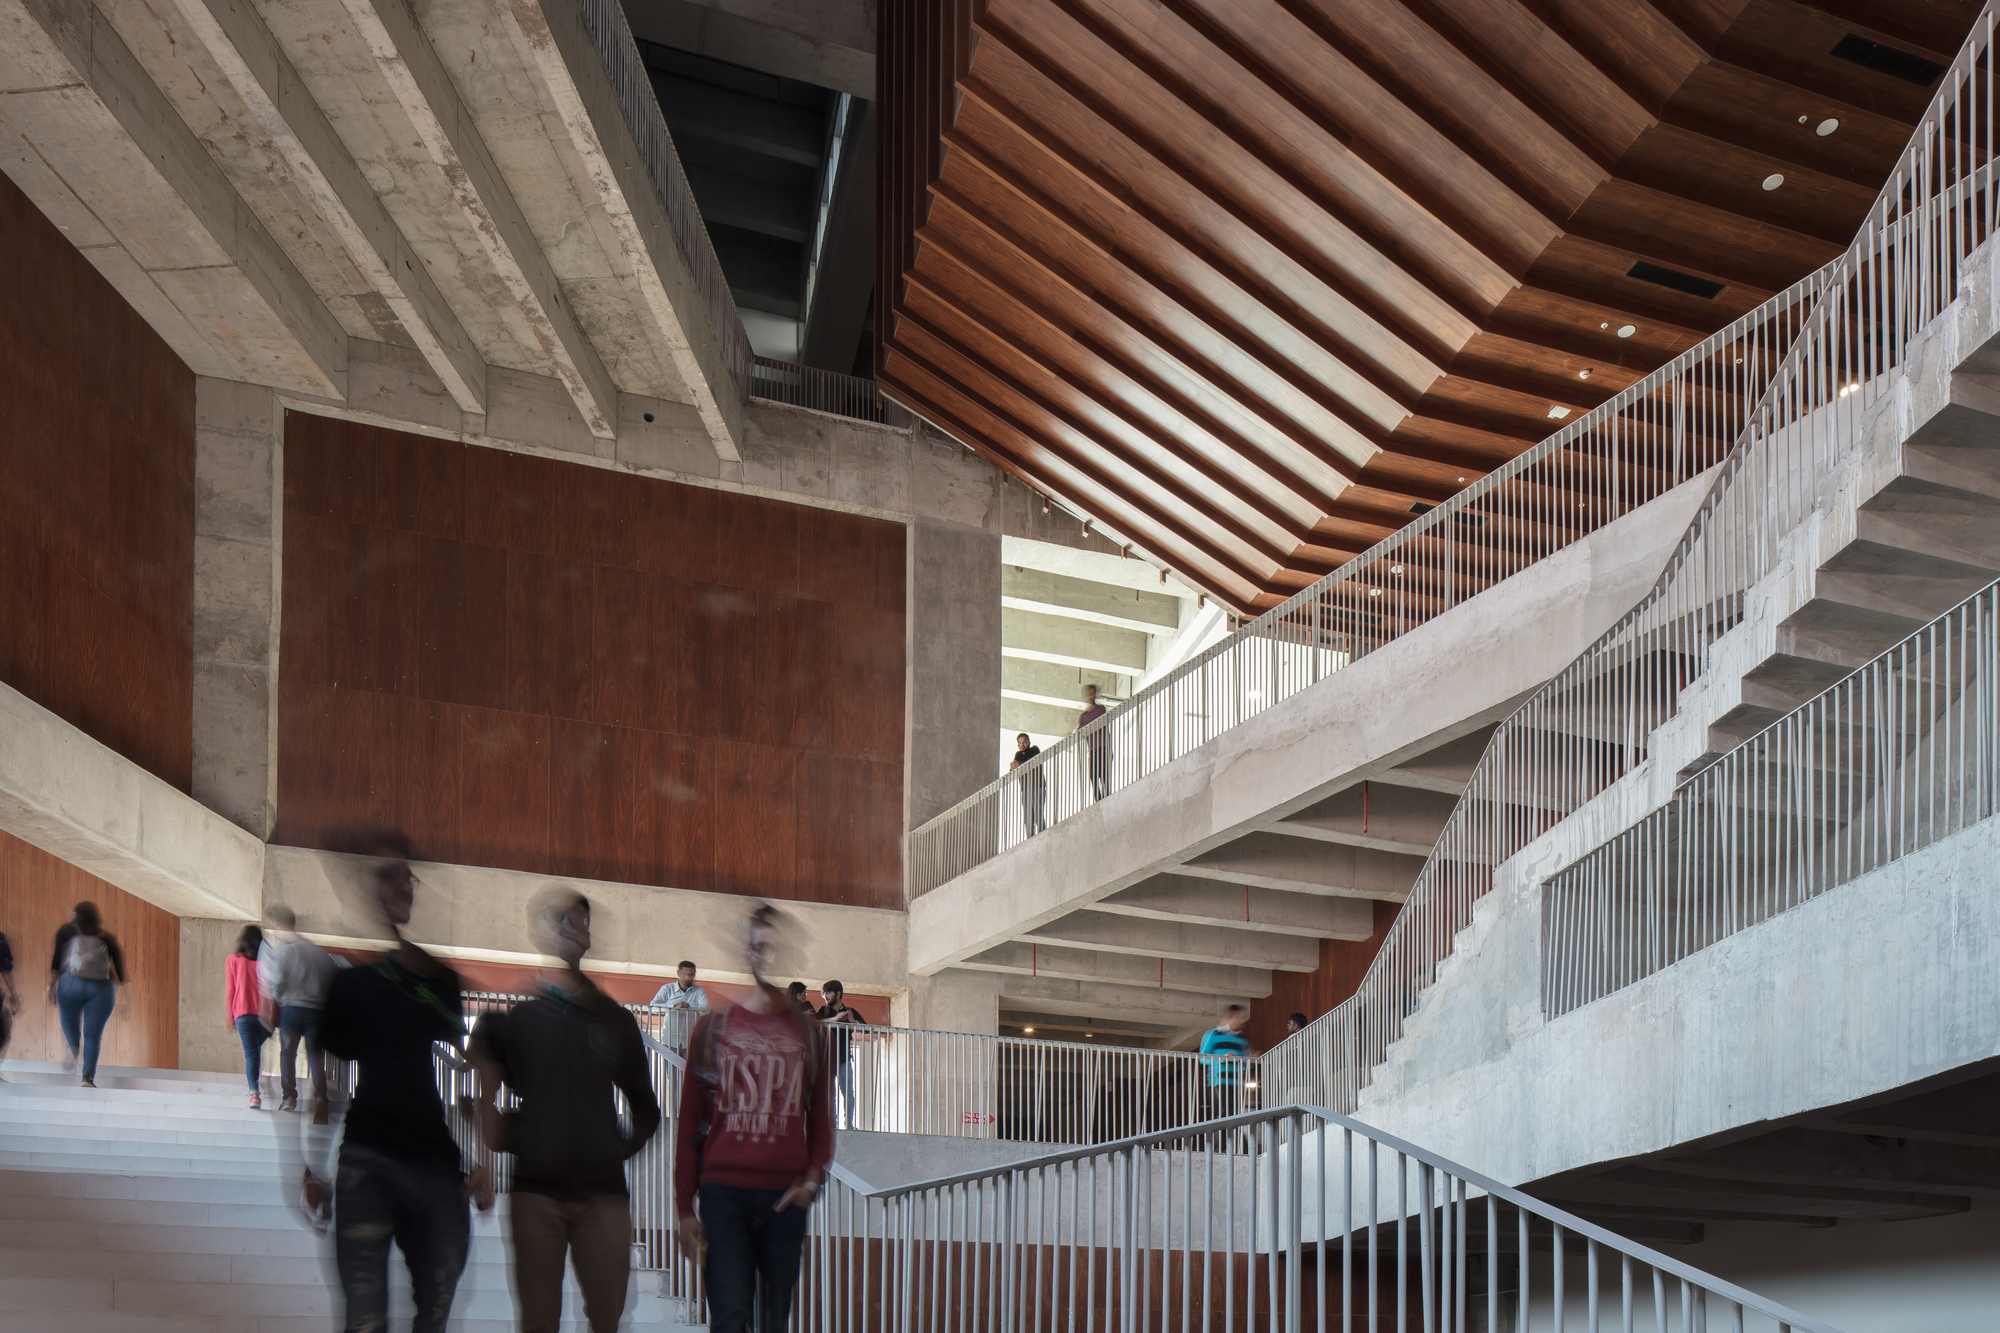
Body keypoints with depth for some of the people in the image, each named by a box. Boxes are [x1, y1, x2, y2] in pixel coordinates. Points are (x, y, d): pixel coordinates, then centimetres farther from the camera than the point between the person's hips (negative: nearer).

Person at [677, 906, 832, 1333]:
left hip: (786, 1197, 2)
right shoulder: (713, 1026, 6)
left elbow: (821, 1116, 14)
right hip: (724, 1192, -2)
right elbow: (689, 1122, 7)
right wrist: (685, 1207, 3)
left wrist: (813, 1178, -3)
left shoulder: (807, 1030, 10)